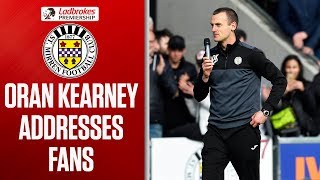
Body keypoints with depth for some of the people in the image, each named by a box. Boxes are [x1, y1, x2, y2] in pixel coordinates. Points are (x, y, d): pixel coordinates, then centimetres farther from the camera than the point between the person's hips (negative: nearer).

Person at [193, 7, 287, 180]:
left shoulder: (250, 54, -4)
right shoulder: (210, 56, 8)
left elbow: (280, 80, 0)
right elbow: (199, 96, 12)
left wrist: (265, 111, -6)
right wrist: (205, 76, -7)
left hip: (244, 129, -4)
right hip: (215, 131, 4)